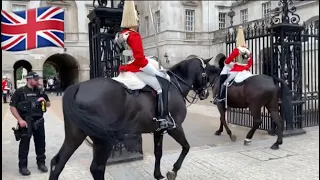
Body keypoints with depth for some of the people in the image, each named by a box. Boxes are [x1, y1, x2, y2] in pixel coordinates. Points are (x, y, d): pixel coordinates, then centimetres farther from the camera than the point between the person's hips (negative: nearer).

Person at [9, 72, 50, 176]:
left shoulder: (40, 92, 8)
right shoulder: (20, 92, -6)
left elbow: (48, 104, 17)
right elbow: (12, 107, -9)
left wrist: (44, 101, -6)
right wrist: (20, 120, -17)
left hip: (39, 121, 5)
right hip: (26, 122, -4)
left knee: (41, 143, 12)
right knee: (24, 144, 5)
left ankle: (41, 163, 26)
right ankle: (23, 166, 17)